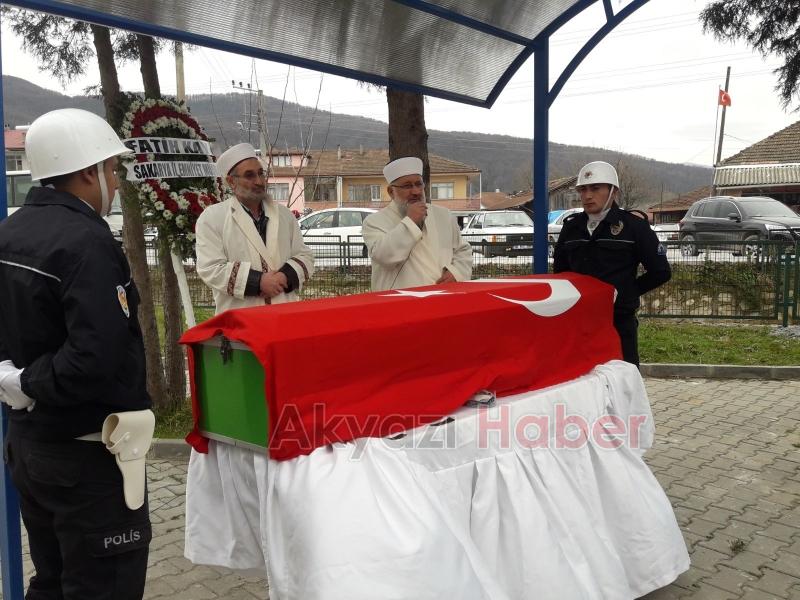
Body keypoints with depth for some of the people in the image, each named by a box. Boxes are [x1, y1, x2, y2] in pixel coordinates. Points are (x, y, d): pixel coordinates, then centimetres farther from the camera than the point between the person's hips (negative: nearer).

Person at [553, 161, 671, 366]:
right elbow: (560, 270, 22)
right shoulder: (572, 226, 9)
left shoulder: (633, 225, -3)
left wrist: (624, 292, 0)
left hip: (619, 322, -4)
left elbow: (661, 272, 1)